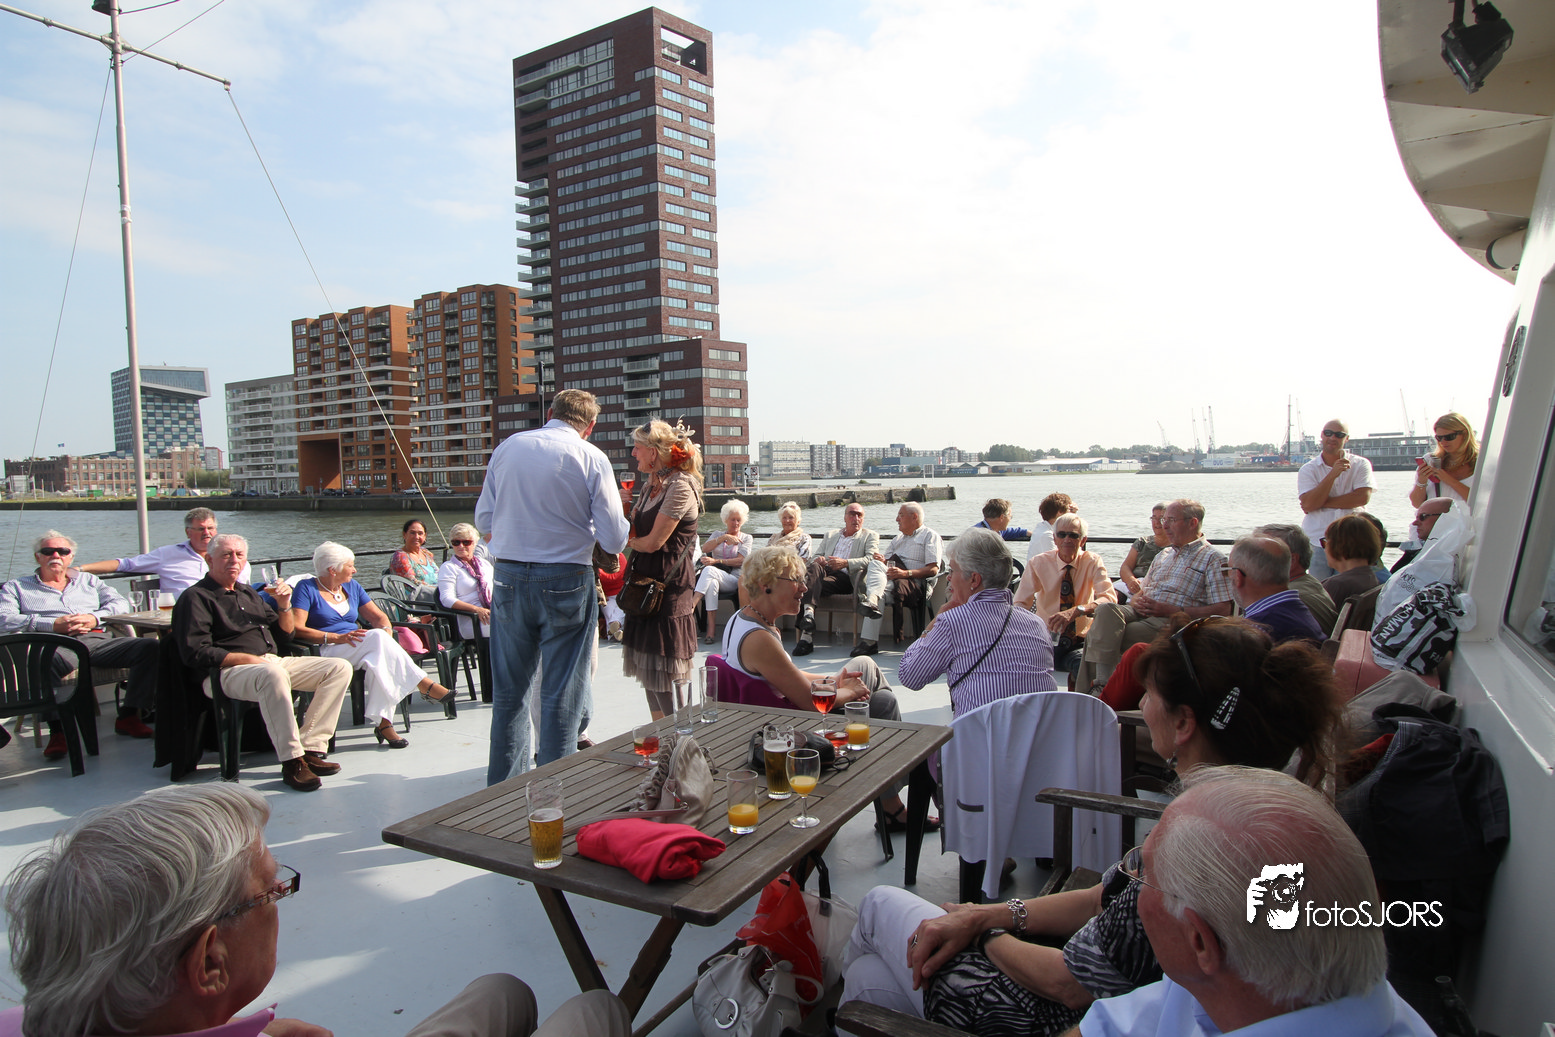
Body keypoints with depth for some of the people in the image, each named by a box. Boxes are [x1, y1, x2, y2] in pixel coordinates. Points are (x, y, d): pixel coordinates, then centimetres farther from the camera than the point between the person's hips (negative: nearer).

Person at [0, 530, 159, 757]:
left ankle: (128, 715, -20)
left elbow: (120, 603, 17)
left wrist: (95, 618, -5)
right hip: (57, 644, -3)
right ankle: (57, 729, -33)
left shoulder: (88, 580, 31)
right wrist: (53, 624, -9)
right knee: (51, 659, -43)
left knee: (149, 646, -25)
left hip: (98, 640, 3)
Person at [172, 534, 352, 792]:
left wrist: (284, 604, 7)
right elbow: (196, 654, -12)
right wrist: (249, 659, -16)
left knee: (339, 668, -9)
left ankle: (310, 748, -17)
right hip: (227, 673, -8)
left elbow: (284, 636, 24)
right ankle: (292, 761, -36)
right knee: (273, 674, -41)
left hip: (274, 662, 8)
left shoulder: (249, 593, 24)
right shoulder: (196, 597, 1)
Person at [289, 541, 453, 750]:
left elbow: (379, 617, 18)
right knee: (375, 637, -32)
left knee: (378, 662, -32)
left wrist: (387, 632, -6)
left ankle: (384, 723, -34)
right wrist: (337, 637, -21)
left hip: (356, 650, 5)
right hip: (326, 653, -5)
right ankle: (423, 684, -30)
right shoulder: (306, 588, 1)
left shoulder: (352, 586, 19)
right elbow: (296, 629, -11)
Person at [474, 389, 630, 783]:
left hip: (509, 577, 4)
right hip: (566, 582, -4)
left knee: (509, 688, 17)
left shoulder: (507, 447, 3)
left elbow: (484, 519, 8)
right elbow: (614, 540, -9)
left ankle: (504, 783, 31)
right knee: (561, 693, 7)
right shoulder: (591, 457, -7)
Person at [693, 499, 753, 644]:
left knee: (709, 570, -35)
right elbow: (705, 549, 0)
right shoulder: (717, 535, 23)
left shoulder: (746, 538, 16)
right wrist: (724, 538, -14)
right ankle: (711, 629, -43)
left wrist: (716, 561, -11)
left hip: (733, 579, -2)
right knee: (712, 583, -39)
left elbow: (740, 561, -1)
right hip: (714, 577, 2)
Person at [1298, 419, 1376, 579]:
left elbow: (1363, 497, -9)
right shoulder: (1308, 469, 5)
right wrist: (1333, 474, -15)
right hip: (1316, 541, 0)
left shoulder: (1361, 465, 7)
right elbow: (1308, 505, -9)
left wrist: (1323, 503, -10)